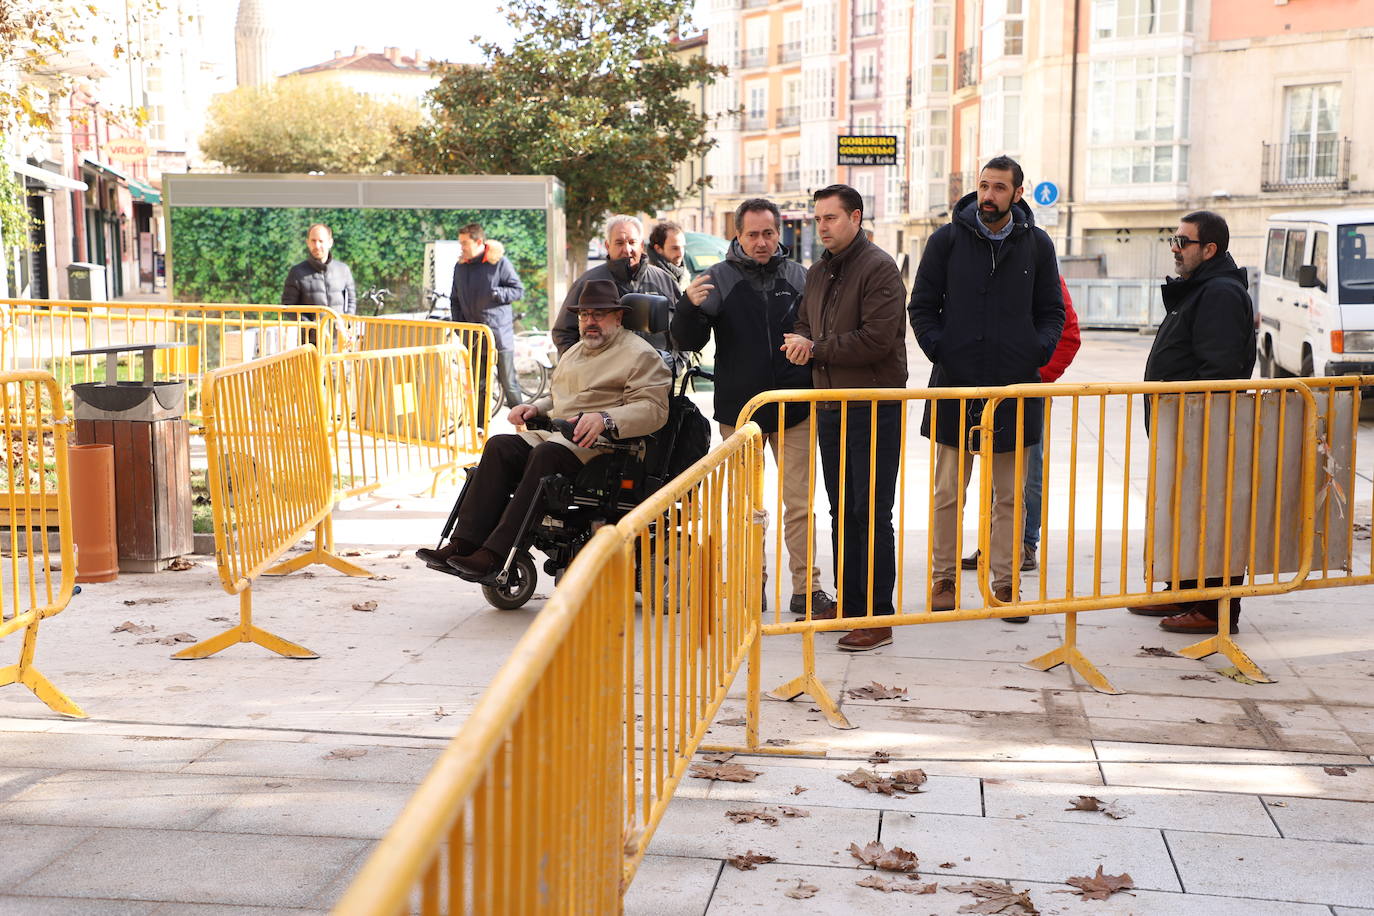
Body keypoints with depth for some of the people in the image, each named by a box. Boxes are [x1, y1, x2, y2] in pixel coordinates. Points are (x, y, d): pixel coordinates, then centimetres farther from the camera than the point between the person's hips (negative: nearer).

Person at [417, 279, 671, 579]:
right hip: (554, 434, 8)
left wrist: (605, 419, -29)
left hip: (599, 444, -8)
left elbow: (654, 408, -13)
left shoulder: (641, 355, 1)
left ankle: (495, 554, -40)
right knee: (499, 446, -19)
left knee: (546, 454, -35)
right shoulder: (575, 351, 29)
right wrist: (535, 407, 15)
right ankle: (464, 544, -29)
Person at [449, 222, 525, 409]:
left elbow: (519, 290, -2)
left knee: (508, 383, -2)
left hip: (499, 333, -5)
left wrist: (497, 294, -18)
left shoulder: (499, 262, -4)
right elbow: (455, 299, 19)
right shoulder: (460, 266, 11)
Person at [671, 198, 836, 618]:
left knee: (800, 504, 3)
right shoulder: (719, 279, 0)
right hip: (739, 408, 0)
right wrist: (689, 306, -23)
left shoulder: (798, 277, 4)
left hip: (795, 410, 1)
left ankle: (806, 587, 11)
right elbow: (689, 342, -5)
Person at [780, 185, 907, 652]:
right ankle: (848, 605, 24)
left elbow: (877, 338, -21)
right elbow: (803, 325, 20)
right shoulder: (818, 272, 15)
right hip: (830, 407, 8)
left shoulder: (878, 268, -12)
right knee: (842, 512, 14)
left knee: (872, 516, -5)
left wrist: (816, 349, -13)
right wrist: (798, 343, -5)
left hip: (874, 410, -8)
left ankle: (878, 618, 1)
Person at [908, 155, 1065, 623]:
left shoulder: (1037, 244, 7)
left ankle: (1006, 583, 16)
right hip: (955, 384, -1)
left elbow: (1052, 312, 12)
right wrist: (939, 350, -8)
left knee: (1010, 495, 8)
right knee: (948, 492, 5)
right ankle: (944, 578, 17)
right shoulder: (948, 239, 3)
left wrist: (1038, 352, -4)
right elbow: (922, 305, 5)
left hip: (1016, 386, 1)